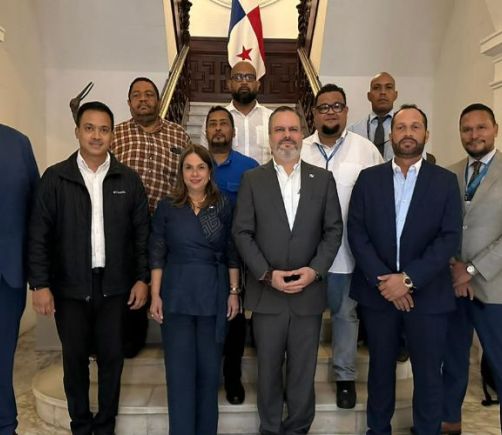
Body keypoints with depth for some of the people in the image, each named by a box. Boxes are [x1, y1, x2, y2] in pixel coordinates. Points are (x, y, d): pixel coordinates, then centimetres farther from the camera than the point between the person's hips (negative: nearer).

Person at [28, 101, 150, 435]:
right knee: (75, 360, 12)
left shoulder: (129, 179, 1)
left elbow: (142, 233, 3)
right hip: (70, 287, 0)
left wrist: (142, 278, -1)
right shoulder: (55, 178, -2)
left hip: (115, 287, 1)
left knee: (112, 358, 9)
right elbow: (39, 235, -2)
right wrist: (40, 284, -6)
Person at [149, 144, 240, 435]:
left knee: (209, 368, 9)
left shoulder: (223, 206, 2)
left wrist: (234, 292, 0)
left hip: (214, 296, 1)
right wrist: (155, 295, -3)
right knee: (180, 370, 2)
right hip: (177, 296, 0)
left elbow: (232, 253, 4)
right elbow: (157, 255, 2)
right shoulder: (167, 207, 1)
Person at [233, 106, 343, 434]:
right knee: (269, 370, 12)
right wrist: (267, 274, -12)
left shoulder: (323, 179, 6)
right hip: (266, 291, 0)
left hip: (309, 292, 1)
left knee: (303, 370, 11)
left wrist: (315, 270, -10)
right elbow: (242, 232, -2)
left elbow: (334, 230, 3)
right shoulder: (252, 179, 3)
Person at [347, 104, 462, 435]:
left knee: (428, 375, 10)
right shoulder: (369, 178, 3)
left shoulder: (445, 181, 1)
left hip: (428, 295, -1)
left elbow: (450, 238, -7)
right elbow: (356, 232, -3)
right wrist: (382, 280, -13)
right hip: (378, 291, 1)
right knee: (381, 369, 15)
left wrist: (409, 278, -16)